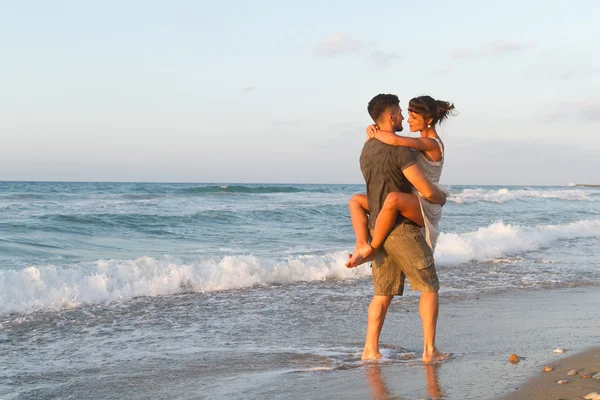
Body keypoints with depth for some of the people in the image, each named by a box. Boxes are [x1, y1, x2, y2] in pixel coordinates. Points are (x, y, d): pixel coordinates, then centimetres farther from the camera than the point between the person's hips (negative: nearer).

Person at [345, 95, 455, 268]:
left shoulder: (432, 144, -13)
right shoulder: (423, 143, 17)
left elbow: (394, 140, -29)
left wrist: (373, 133, -10)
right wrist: (374, 130, 1)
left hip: (425, 207, -10)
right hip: (411, 204, 10)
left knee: (393, 199, -42)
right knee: (356, 200, 4)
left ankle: (372, 249, -27)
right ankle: (362, 245, -20)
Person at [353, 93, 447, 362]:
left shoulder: (367, 150, 12)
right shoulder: (399, 149, -16)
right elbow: (428, 191, -19)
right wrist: (442, 198, 4)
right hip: (401, 227, -7)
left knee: (383, 293, 12)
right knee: (429, 287, 4)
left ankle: (370, 350, 8)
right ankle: (429, 349, 2)